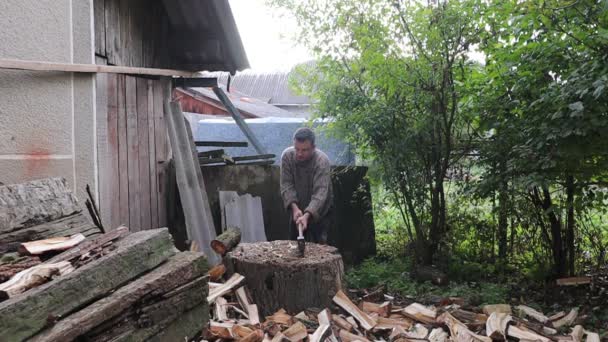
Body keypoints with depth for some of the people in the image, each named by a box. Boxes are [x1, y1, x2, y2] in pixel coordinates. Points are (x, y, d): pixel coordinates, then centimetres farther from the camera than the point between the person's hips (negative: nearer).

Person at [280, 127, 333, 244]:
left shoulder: (322, 161, -28)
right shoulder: (287, 155, -17)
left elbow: (320, 193, -35)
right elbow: (286, 185, -17)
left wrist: (307, 215, -48)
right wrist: (294, 207, -31)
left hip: (319, 210, -3)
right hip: (297, 208, 4)